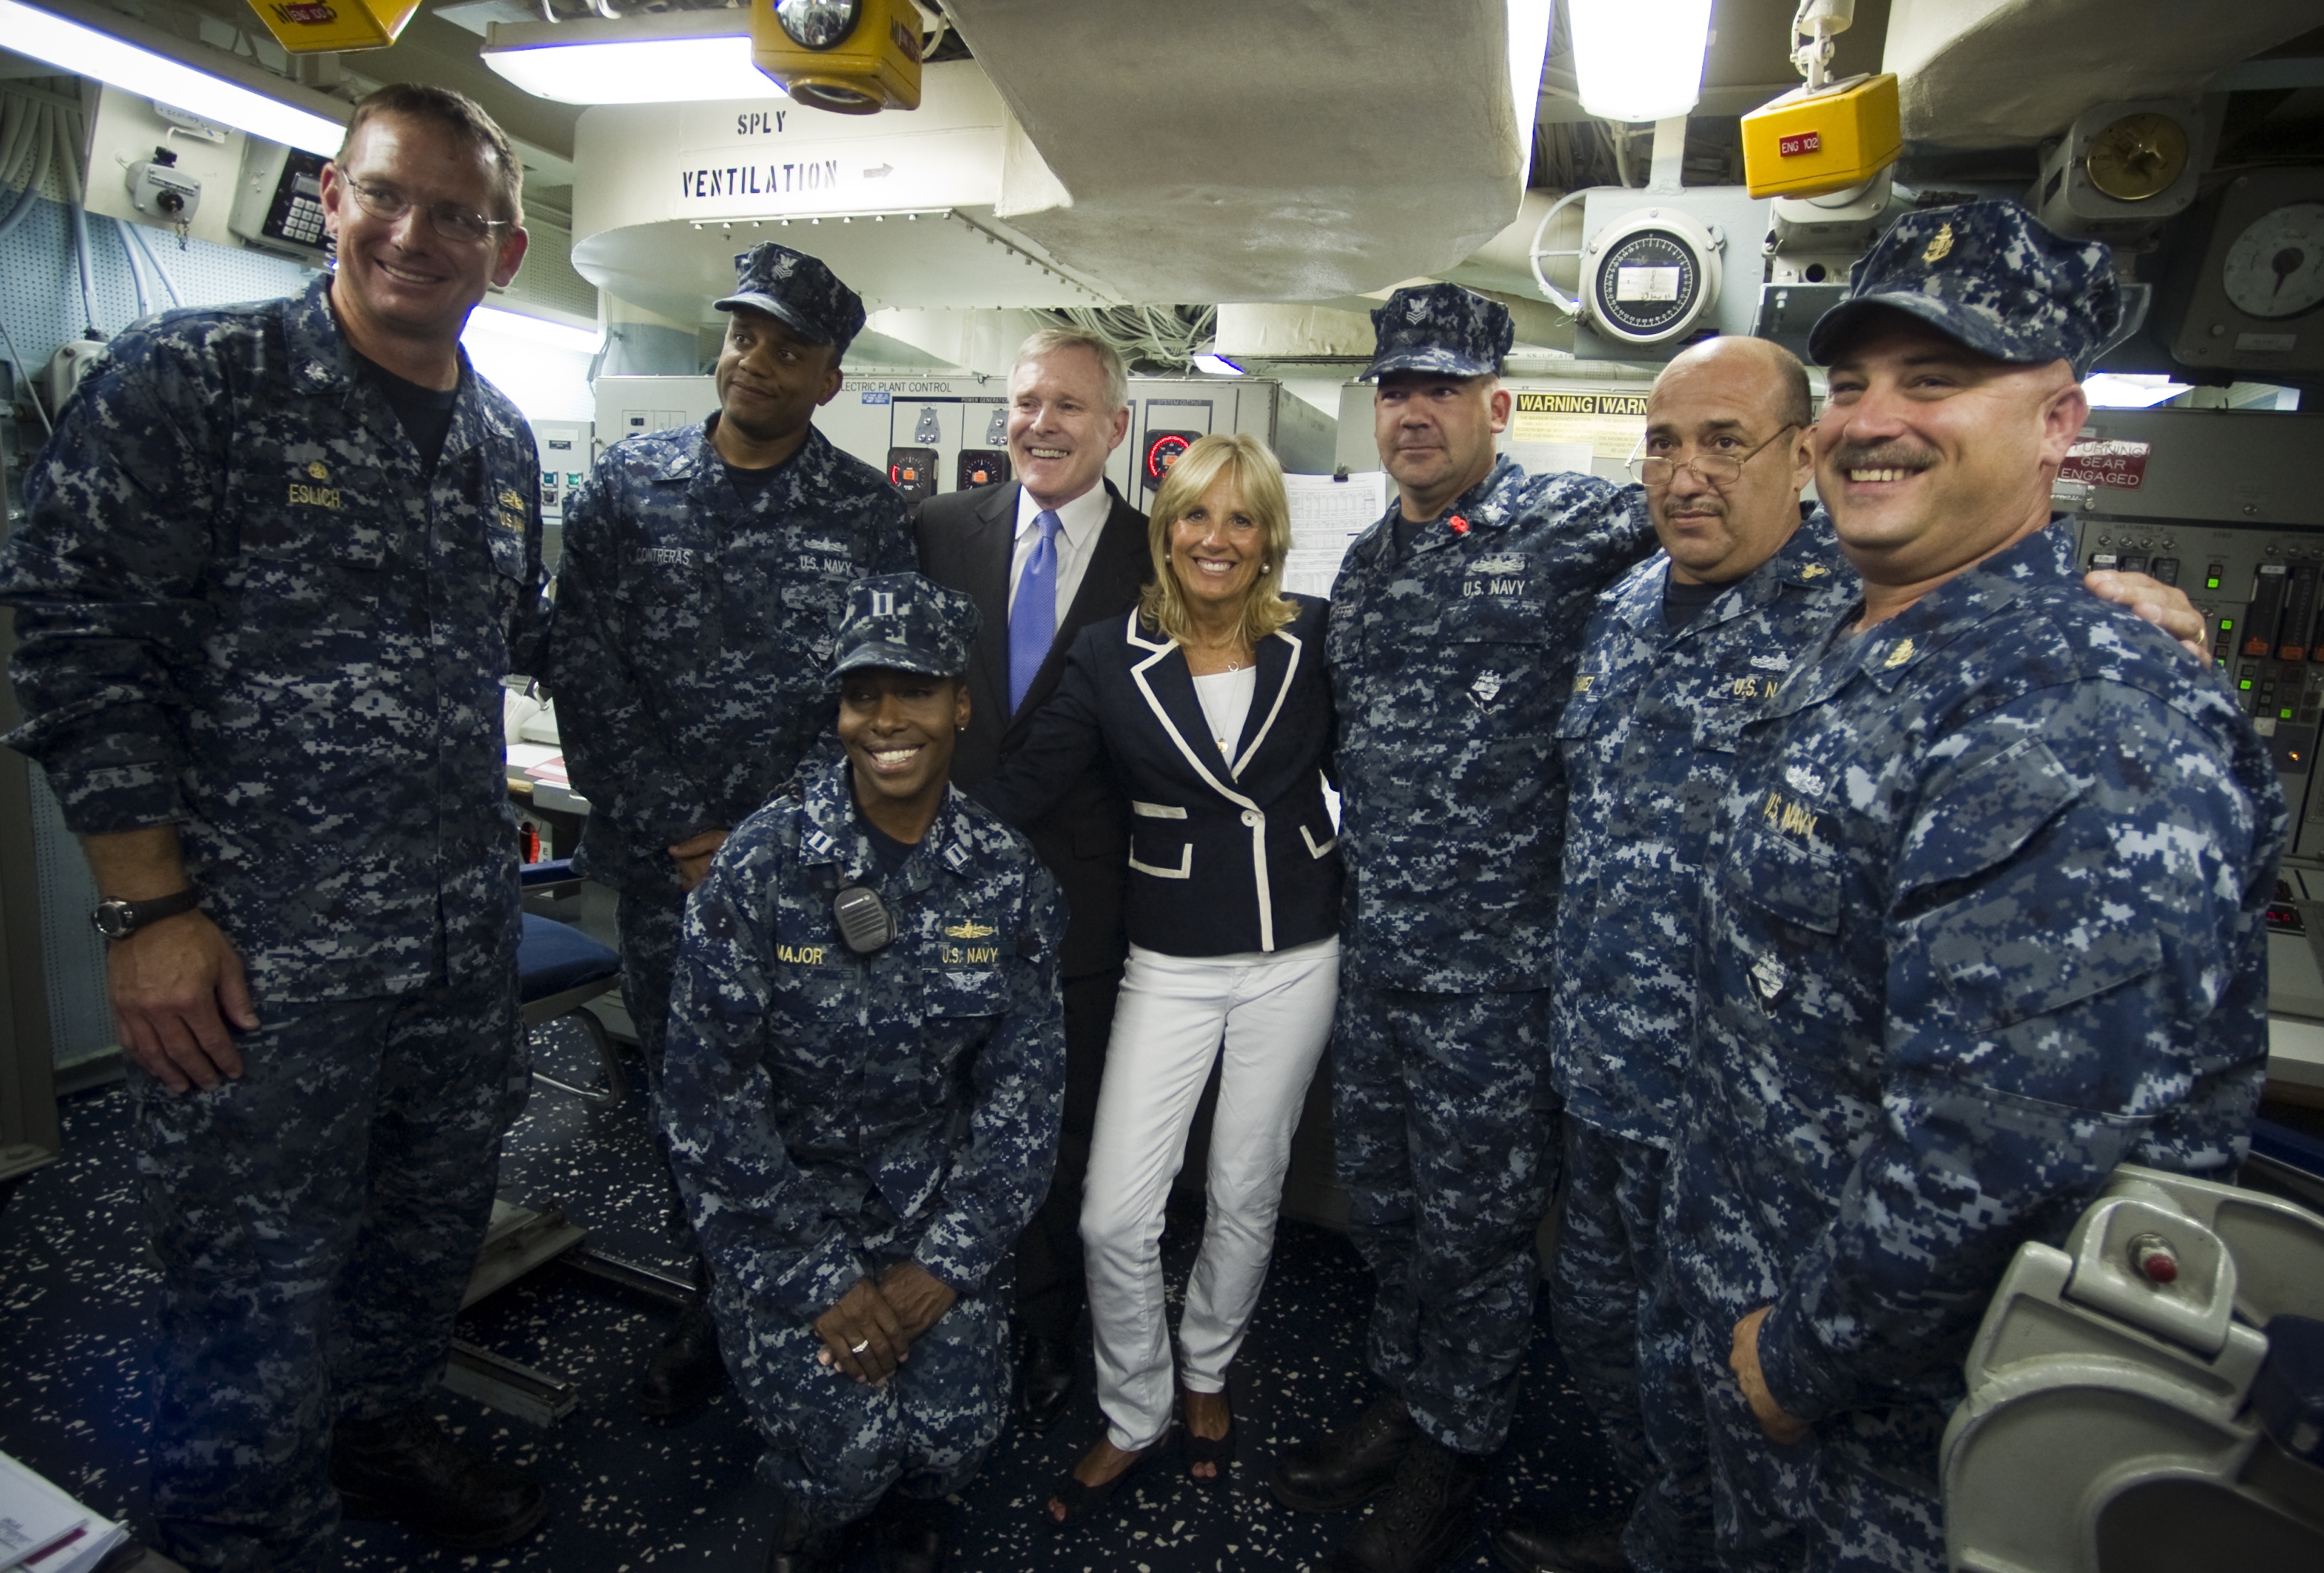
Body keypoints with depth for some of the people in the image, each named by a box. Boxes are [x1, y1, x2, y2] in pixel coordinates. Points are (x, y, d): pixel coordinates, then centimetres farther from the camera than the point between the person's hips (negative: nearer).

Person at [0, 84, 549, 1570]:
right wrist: (152, 908, -13)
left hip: (464, 934, 6)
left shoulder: (504, 438, 9)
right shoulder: (190, 379, -8)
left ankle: (382, 1428, 48)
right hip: (256, 944, -5)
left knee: (434, 1224, 22)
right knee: (258, 1286, 10)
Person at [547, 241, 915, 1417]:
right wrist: (671, 833, -7)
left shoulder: (869, 514, 0)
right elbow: (581, 669, 0)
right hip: (663, 862, 2)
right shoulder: (625, 484, 5)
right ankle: (717, 1307, 33)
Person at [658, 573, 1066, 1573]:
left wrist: (949, 1264, -9)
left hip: (932, 1198, 2)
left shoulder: (1006, 874, -8)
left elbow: (1024, 1086, -4)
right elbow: (706, 1094, -14)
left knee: (957, 1426, -11)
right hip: (781, 1206, -1)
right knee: (843, 1441, -15)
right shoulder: (760, 866, -16)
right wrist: (818, 1281, -13)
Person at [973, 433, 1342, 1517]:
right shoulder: (1112, 655, -6)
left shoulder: (1311, 641, -3)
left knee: (1247, 1192, 16)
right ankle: (1131, 1419, 27)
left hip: (1296, 957, 1)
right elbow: (1020, 788, -7)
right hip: (1171, 965, -1)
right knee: (1115, 1217, -2)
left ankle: (1206, 1373, 44)